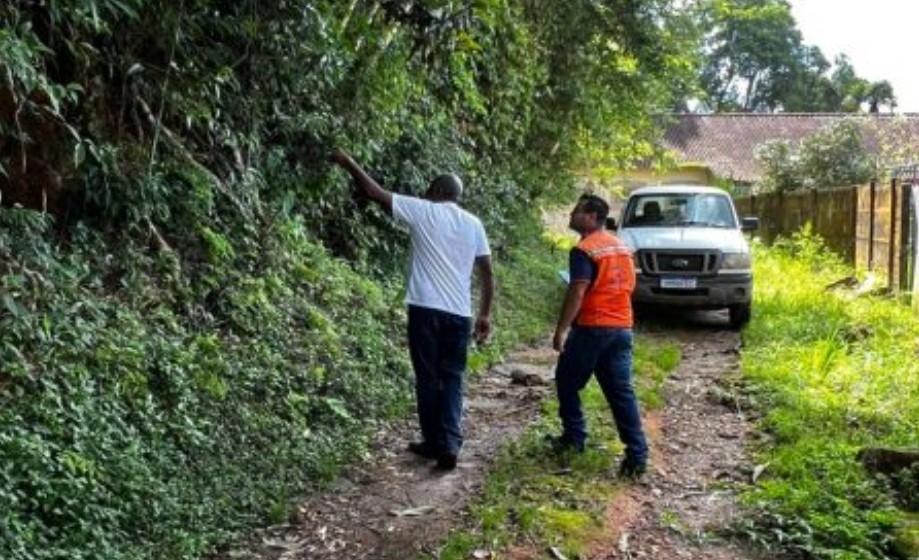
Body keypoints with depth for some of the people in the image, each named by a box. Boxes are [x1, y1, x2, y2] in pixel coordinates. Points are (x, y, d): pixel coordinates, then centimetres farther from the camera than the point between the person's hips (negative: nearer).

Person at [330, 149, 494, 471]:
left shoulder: (423, 211, -1)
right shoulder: (473, 224, 10)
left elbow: (375, 192, 2)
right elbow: (487, 274, 9)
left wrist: (348, 163, 14)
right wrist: (485, 315, 15)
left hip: (426, 309, -3)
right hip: (459, 314, 3)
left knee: (428, 378, 8)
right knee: (452, 378, 11)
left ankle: (435, 442, 16)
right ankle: (450, 445, 1)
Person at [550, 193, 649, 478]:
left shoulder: (583, 250, -12)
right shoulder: (621, 246, 13)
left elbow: (576, 293, -19)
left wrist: (560, 330, -16)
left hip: (592, 327, -7)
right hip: (622, 328, 7)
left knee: (567, 381, 13)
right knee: (622, 391, 5)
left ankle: (574, 437, 20)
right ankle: (637, 454, 0)